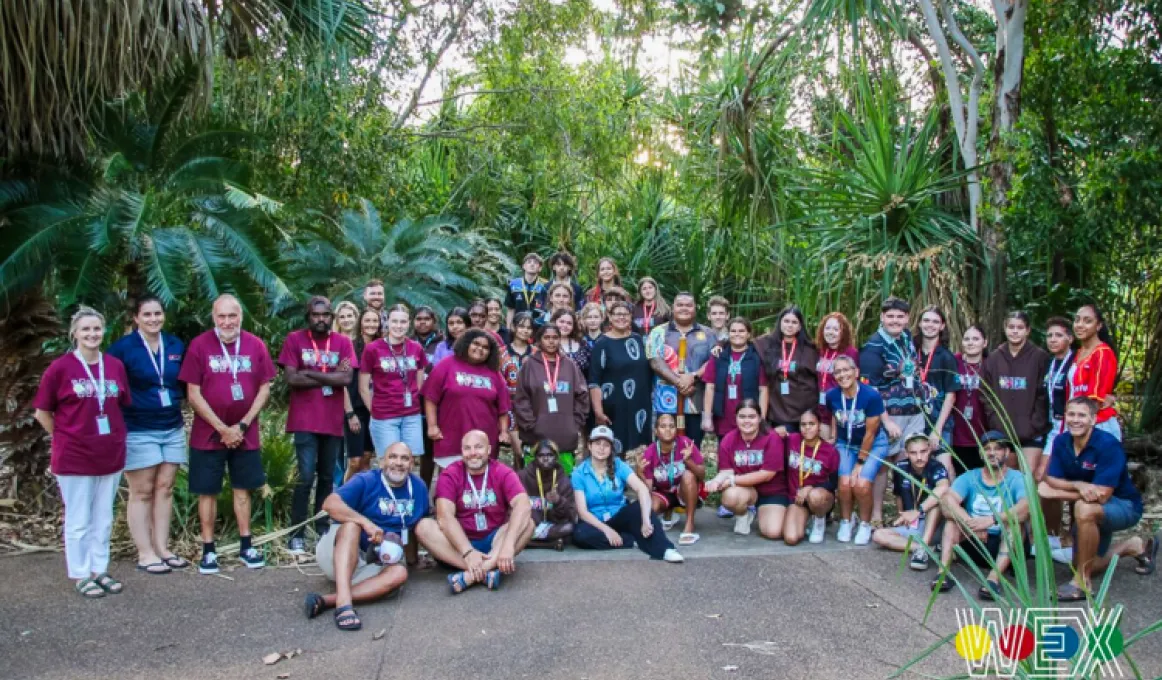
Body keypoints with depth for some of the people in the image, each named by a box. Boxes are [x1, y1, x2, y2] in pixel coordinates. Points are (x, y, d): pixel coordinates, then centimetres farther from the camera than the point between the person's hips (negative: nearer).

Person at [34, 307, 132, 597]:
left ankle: (100, 570, 25)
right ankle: (81, 575, 18)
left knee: (103, 518, 13)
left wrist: (117, 435, 5)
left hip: (110, 454, 4)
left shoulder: (116, 365, 1)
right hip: (74, 457, -4)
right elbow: (42, 412, -3)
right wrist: (64, 437, -3)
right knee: (78, 519, 6)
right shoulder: (60, 367, -9)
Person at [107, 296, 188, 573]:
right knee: (142, 492, 3)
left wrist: (180, 407, 10)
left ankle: (162, 548, 16)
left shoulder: (176, 345, 7)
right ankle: (145, 554, 9)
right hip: (138, 431, -4)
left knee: (164, 489, 8)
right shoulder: (122, 348, -6)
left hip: (173, 429, 5)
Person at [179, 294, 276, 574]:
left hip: (245, 434, 2)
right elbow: (193, 394, -8)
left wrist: (242, 425, -8)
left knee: (242, 488, 11)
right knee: (207, 491, 5)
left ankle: (246, 546, 20)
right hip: (208, 434, -2)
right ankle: (208, 550, 16)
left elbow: (264, 389, 0)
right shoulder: (199, 345, -7)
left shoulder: (256, 345, -2)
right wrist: (222, 428, -12)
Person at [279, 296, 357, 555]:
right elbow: (291, 379, -9)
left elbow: (347, 379, -7)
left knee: (327, 477, 11)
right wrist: (331, 376, -10)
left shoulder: (343, 342, 5)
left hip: (333, 421, 3)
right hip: (305, 421, -3)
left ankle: (323, 529, 22)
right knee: (306, 477, -8)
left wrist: (310, 373, -11)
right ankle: (297, 534, 0)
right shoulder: (295, 339, 0)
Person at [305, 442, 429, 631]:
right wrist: (366, 523, -37)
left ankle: (326, 600, -39)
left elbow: (418, 526, 17)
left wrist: (409, 550, 0)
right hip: (337, 553, -3)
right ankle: (344, 601, -50)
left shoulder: (419, 487, 4)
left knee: (399, 573, -29)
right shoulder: (365, 481, -12)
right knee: (352, 524, -34)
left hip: (376, 563, 4)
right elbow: (330, 504, -28)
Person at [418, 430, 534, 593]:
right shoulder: (450, 475, -6)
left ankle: (470, 575, -35)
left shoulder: (503, 473, -5)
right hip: (460, 542, 0)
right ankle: (487, 572, -36)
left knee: (527, 523, -25)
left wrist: (508, 545, -38)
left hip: (493, 540, 0)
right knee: (424, 527, -26)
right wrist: (468, 551, -34)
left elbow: (523, 507, -22)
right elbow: (445, 517, -20)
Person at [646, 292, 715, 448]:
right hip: (667, 402, -1)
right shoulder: (659, 332, 6)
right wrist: (678, 382, -16)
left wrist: (693, 377, -14)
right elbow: (655, 361, -6)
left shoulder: (707, 334, 11)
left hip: (697, 402, 1)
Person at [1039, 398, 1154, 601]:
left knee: (1084, 508, -39)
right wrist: (1079, 485, -33)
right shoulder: (1061, 442, -10)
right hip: (1096, 513, 7)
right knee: (1089, 566, 12)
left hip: (1124, 506, -7)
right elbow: (1051, 480, -13)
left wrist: (1054, 493, -27)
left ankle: (1082, 583, -26)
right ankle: (1135, 547, 39)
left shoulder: (1108, 445, -27)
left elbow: (1101, 495, -32)